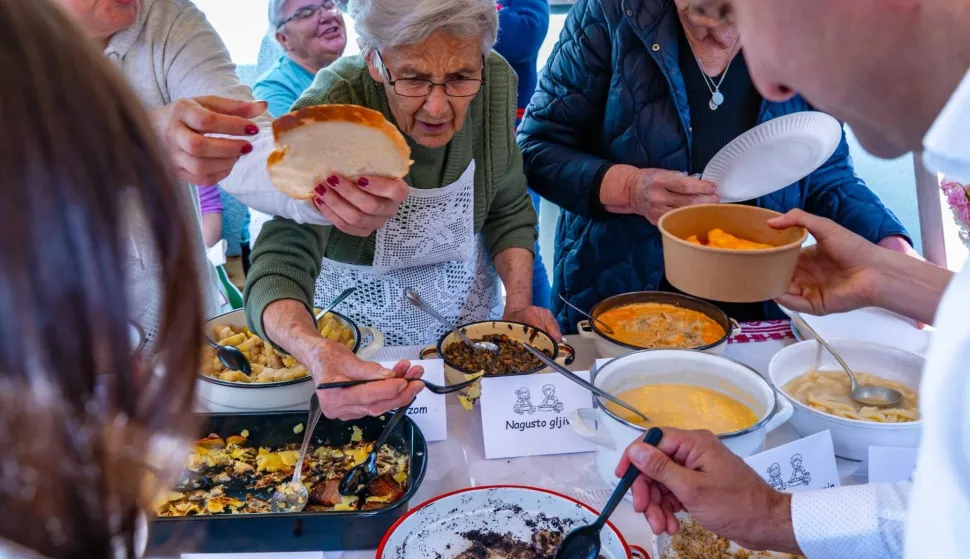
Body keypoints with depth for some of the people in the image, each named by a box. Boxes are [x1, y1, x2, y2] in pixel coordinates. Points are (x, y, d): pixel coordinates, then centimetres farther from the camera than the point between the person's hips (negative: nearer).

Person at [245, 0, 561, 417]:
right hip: (359, 311, -3)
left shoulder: (496, 82, -20)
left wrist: (519, 304, -18)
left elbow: (509, 211, -5)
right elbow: (281, 264, -42)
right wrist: (318, 354, -62)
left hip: (465, 302, 4)